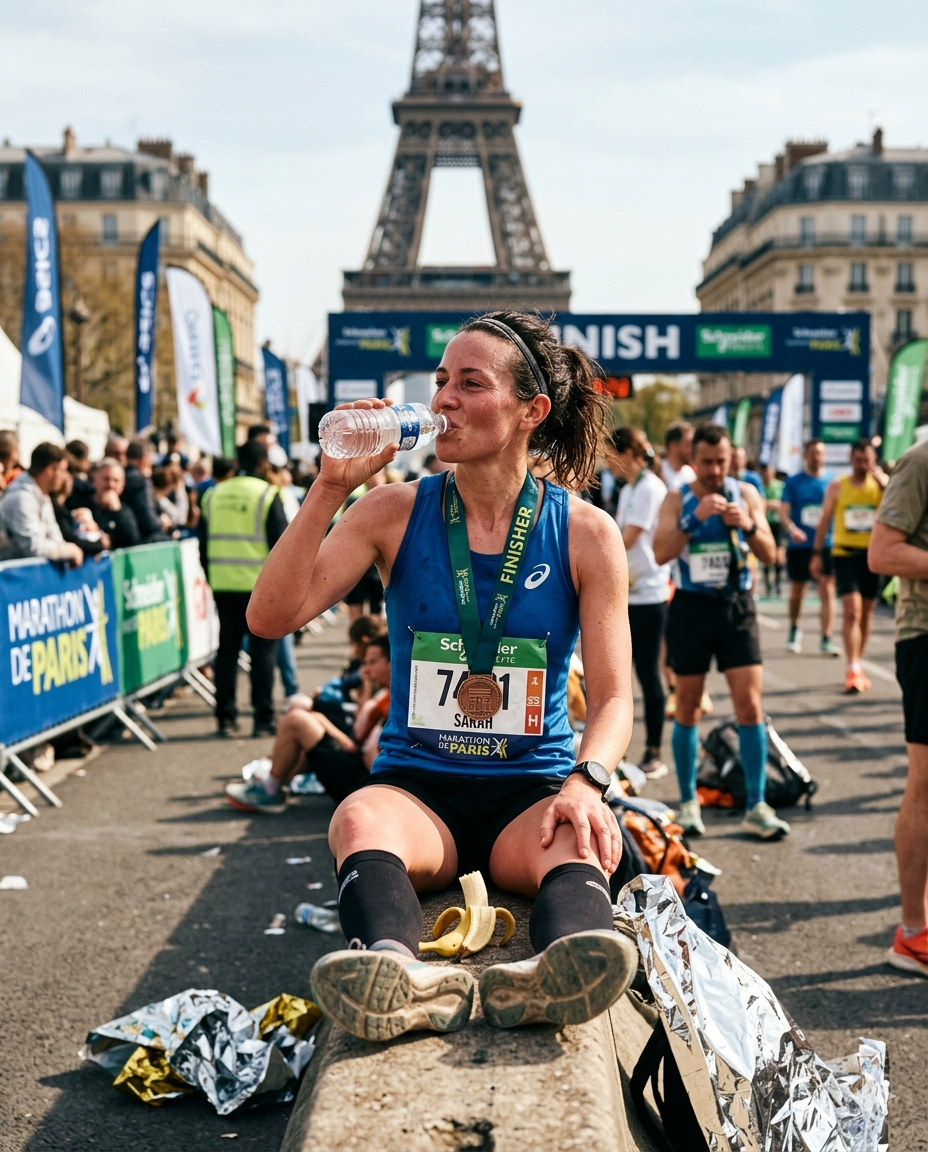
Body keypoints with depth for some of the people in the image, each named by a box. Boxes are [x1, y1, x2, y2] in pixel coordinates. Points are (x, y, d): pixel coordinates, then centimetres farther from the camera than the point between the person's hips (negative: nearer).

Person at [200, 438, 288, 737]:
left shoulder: (213, 495, 8)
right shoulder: (267, 495, -7)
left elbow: (204, 544, 11)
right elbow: (281, 543, -8)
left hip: (223, 585, 4)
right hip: (260, 586, -4)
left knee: (227, 649, 10)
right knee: (263, 650, 2)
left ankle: (226, 717, 12)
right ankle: (263, 719, 2)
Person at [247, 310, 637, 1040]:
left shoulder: (586, 535, 3)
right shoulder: (395, 513, 4)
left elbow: (614, 697, 0)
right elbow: (270, 618, -5)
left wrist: (587, 783, -21)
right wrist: (331, 488, -13)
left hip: (530, 790, 0)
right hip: (417, 786, 0)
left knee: (581, 843, -35)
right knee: (361, 820, -36)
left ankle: (549, 979, -66)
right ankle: (404, 976, -63)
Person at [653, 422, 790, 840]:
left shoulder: (746, 493, 4)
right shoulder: (677, 499, 0)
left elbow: (769, 555, 0)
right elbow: (661, 552, -14)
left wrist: (749, 525, -19)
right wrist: (696, 517, -25)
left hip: (737, 606, 1)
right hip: (691, 606, -1)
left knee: (751, 705, -6)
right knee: (688, 708, 7)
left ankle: (756, 807, -1)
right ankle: (688, 802, 19)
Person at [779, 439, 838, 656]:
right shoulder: (793, 482, 2)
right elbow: (783, 510, -7)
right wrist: (791, 528, -25)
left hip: (826, 545, 0)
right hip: (798, 546, 0)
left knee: (827, 591, -10)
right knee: (797, 592, 12)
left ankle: (826, 639, -10)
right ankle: (794, 629, 36)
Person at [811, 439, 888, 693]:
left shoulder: (881, 484, 4)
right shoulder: (837, 486, 2)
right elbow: (825, 520, 6)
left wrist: (883, 482, -24)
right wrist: (817, 553, 2)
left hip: (872, 554, 2)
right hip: (845, 554, -2)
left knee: (866, 612, 10)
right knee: (851, 610, -13)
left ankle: (857, 665, 25)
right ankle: (853, 670, -16)